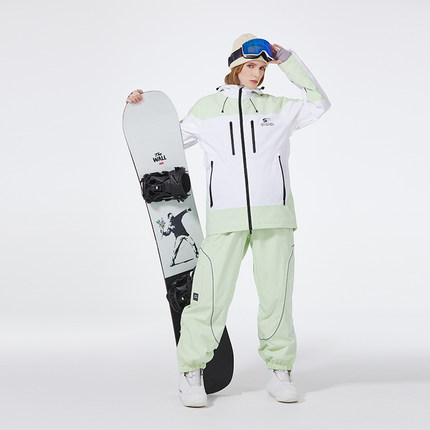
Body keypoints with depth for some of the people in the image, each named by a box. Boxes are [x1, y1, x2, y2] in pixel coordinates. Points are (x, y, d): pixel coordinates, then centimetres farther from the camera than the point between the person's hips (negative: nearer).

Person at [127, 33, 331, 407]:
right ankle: (191, 373, 5)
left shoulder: (278, 108, 15)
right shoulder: (207, 108, 14)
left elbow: (319, 103, 12)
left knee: (276, 295, 3)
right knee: (212, 295, -8)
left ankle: (280, 372, 16)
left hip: (274, 216, 2)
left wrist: (288, 61, 10)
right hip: (226, 218, -1)